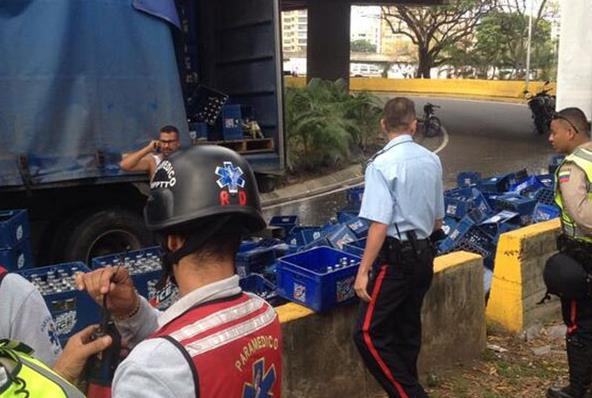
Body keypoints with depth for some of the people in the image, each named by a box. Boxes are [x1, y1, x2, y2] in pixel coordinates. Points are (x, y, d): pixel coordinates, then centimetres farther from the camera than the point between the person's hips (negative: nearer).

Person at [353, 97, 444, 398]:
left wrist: (363, 271, -17)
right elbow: (437, 220, 15)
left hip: (396, 257, -8)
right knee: (407, 330, 17)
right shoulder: (431, 160, 6)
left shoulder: (382, 163, -15)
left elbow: (380, 224, -21)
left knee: (368, 333, -3)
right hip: (424, 255, 8)